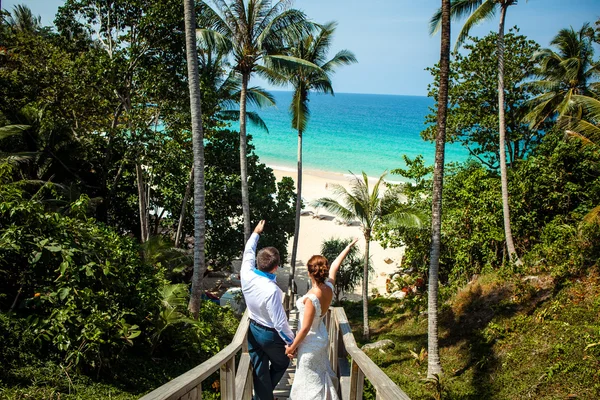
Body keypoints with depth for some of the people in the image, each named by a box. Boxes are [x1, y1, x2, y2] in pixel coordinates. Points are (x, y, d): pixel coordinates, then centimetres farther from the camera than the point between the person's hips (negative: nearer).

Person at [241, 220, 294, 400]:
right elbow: (280, 322, -28)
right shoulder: (272, 290, -34)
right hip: (270, 334, -5)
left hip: (253, 330, 6)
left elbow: (248, 252, 5)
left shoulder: (247, 274, -17)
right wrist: (292, 342, -15)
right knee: (281, 364, 23)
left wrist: (256, 233, 19)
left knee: (259, 371, 15)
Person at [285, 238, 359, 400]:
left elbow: (305, 328, -26)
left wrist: (292, 347, -13)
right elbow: (335, 266, 4)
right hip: (321, 337, 8)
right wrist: (349, 246, 17)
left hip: (310, 343, -8)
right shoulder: (329, 287, -13)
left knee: (310, 380, 9)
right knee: (319, 374, 26)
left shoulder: (311, 298, -33)